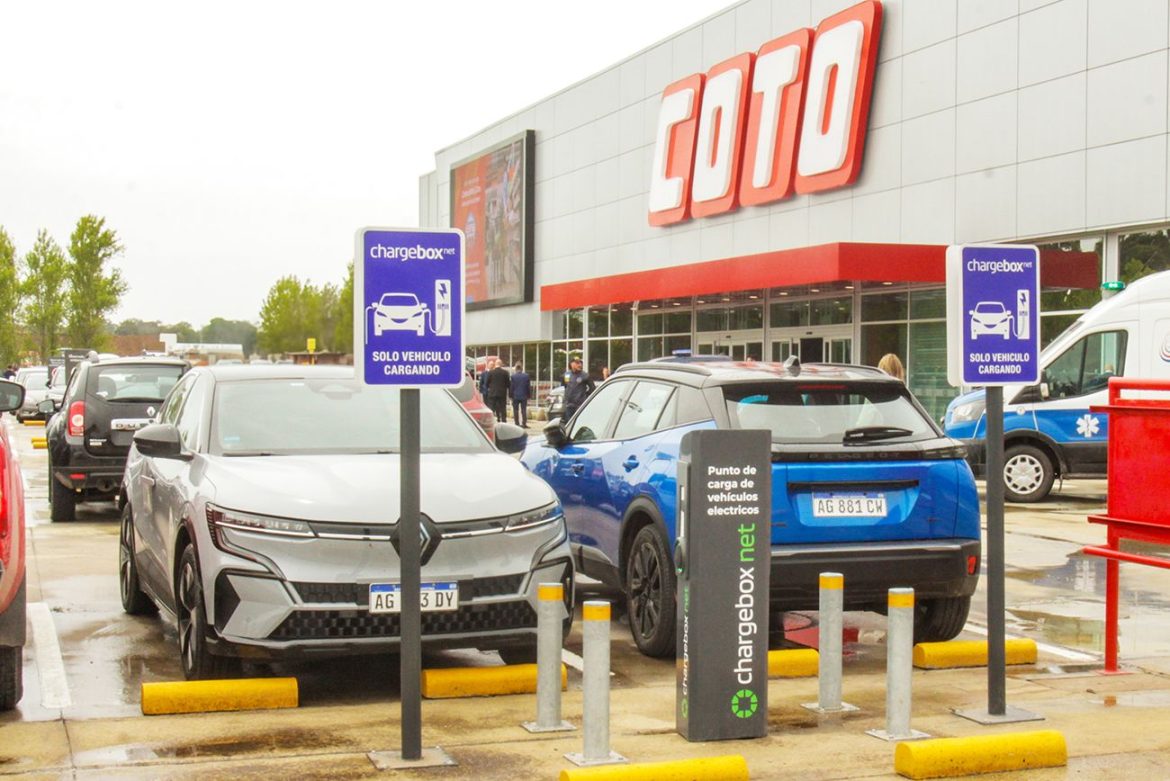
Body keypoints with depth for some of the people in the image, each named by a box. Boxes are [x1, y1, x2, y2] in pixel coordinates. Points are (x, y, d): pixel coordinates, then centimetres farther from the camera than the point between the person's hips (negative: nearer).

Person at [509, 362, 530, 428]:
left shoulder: (513, 376, -7)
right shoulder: (526, 376, -1)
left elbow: (511, 387, -4)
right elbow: (529, 386, 4)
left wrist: (511, 395, 4)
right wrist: (528, 395, 12)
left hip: (515, 396, -1)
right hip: (524, 396, 1)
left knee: (516, 410, 5)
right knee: (524, 410, 4)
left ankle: (517, 423, 2)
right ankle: (524, 423, 0)